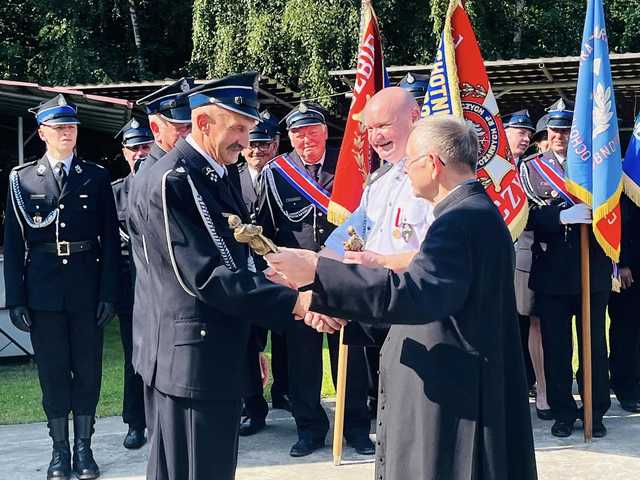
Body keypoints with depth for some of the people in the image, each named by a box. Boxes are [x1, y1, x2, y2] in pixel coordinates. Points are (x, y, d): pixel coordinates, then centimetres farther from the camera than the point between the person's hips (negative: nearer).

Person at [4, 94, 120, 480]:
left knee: (88, 369, 6)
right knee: (53, 371, 6)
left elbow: (110, 239, 2)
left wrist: (109, 293, -4)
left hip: (87, 289, 0)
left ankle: (84, 446, 19)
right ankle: (60, 448, 19)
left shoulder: (97, 177, 4)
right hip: (43, 290, 0)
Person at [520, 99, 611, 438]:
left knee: (594, 344, 7)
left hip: (593, 270, 0)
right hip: (551, 272, 0)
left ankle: (596, 412, 19)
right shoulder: (531, 168, 4)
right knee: (556, 345, 6)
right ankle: (562, 412, 18)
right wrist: (563, 216, -21)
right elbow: (528, 216, -7)